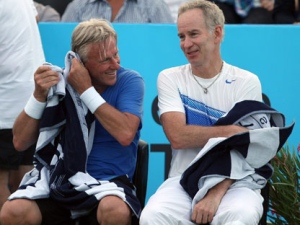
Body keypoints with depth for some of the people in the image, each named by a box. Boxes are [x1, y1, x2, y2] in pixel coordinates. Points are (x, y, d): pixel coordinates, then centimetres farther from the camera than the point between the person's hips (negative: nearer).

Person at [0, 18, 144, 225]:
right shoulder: (60, 82, 2)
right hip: (59, 178, 2)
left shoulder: (130, 81, -4)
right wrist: (39, 95, -16)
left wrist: (86, 89, -17)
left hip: (108, 180, -2)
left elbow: (125, 134, -20)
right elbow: (21, 142, 0)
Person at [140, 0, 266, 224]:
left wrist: (215, 195, -21)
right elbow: (178, 136, -7)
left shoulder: (247, 82, 3)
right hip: (183, 181, 1)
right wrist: (232, 130, -12)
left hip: (233, 183, -1)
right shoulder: (169, 79, 8)